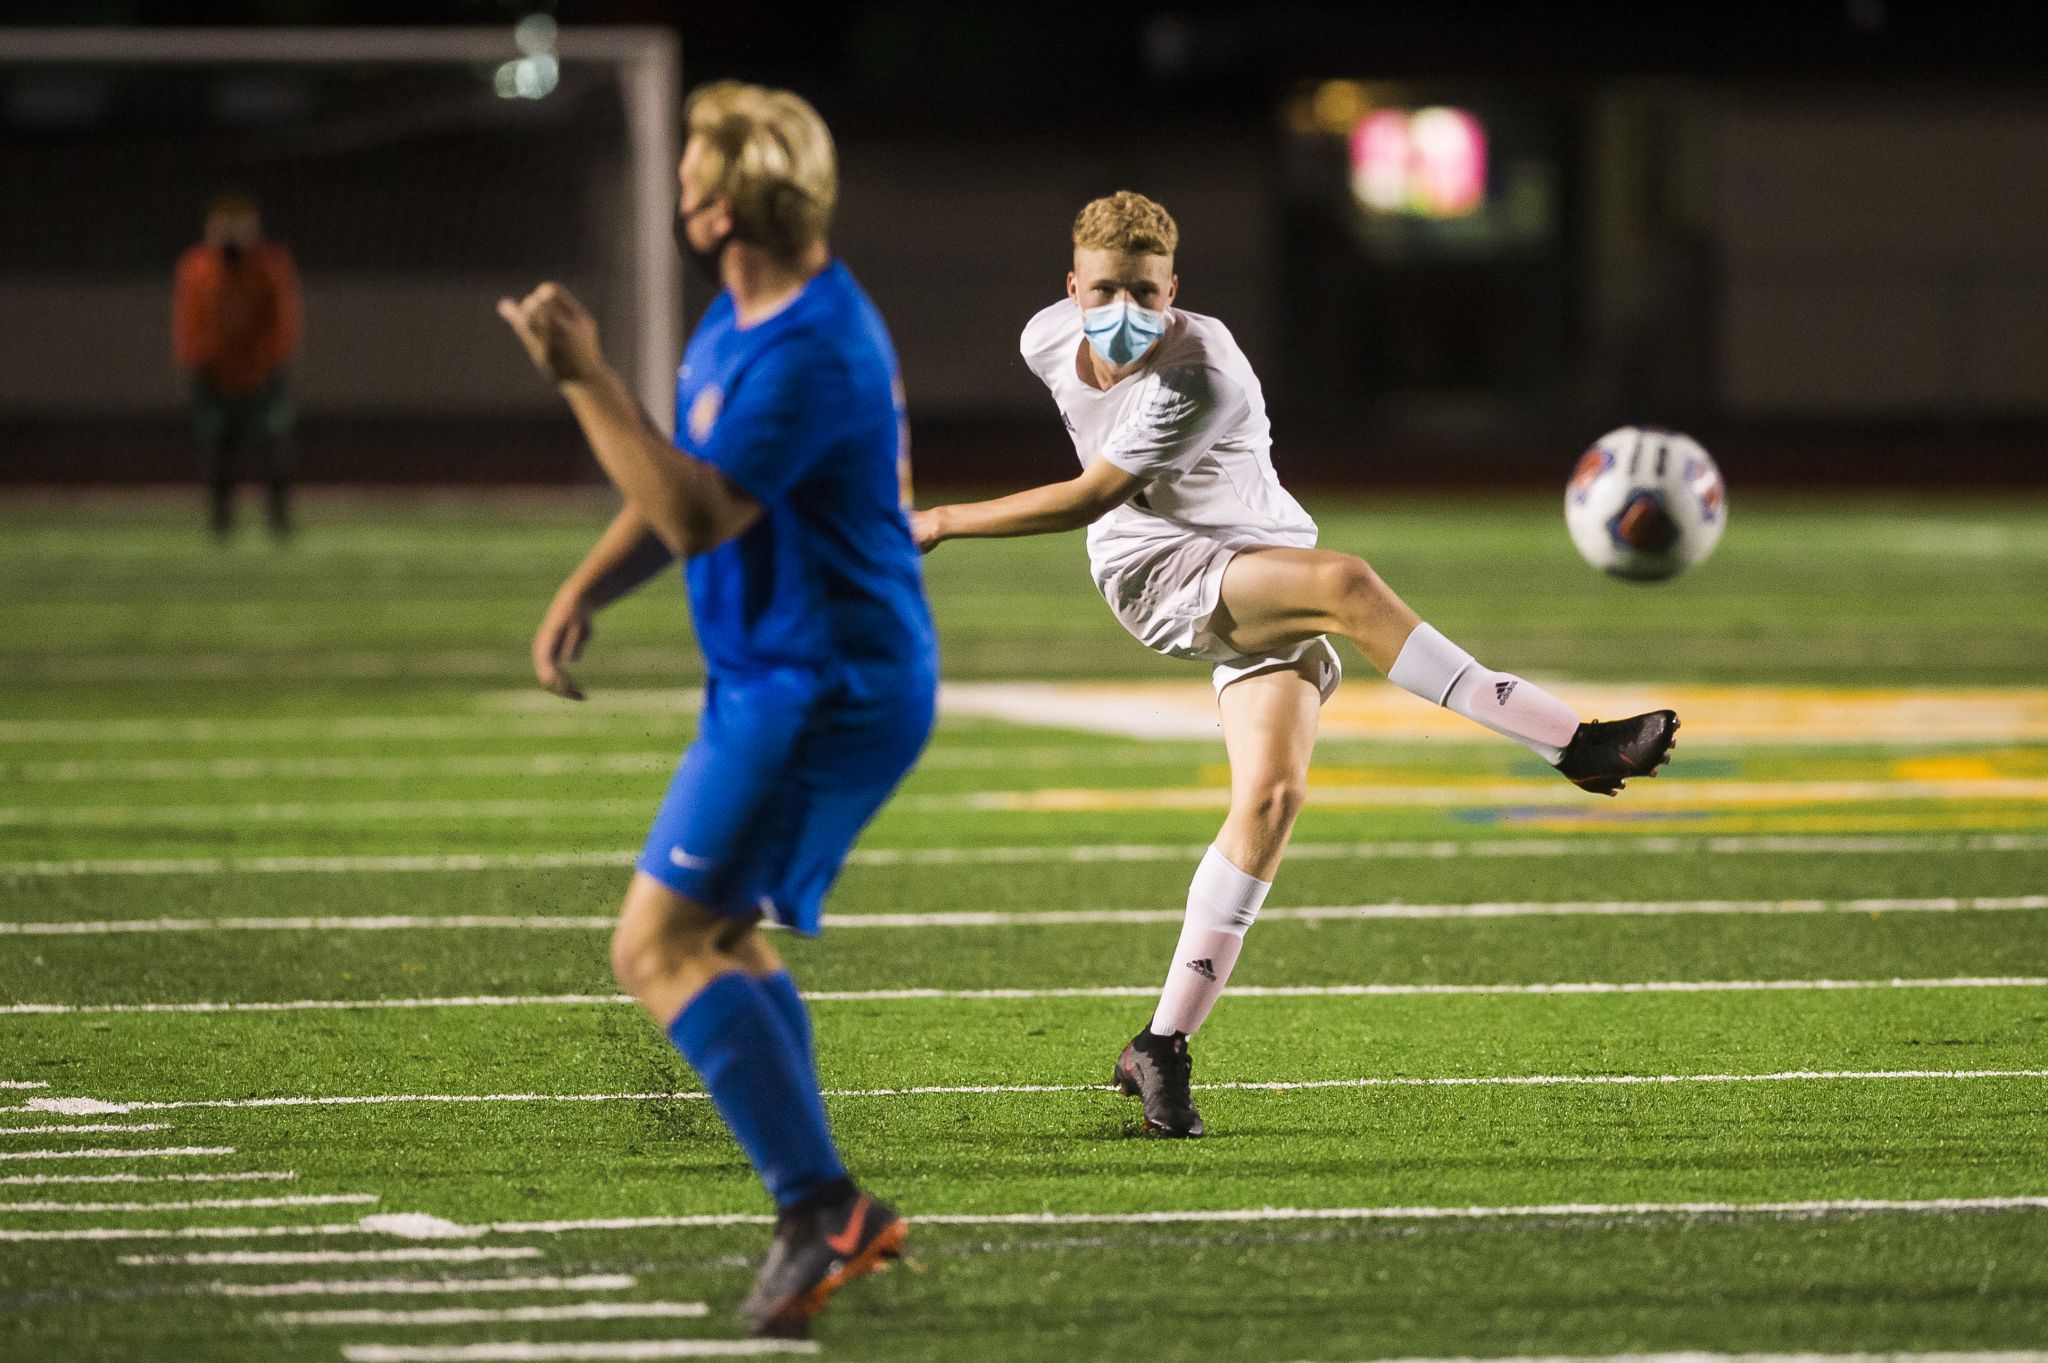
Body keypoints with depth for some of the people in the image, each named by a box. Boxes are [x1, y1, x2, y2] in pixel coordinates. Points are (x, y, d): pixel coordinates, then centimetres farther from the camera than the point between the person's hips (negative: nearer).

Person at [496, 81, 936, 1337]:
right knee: (722, 940, 21)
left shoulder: (810, 353, -23)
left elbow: (699, 513, -29)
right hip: (783, 681, 11)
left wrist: (584, 378, -27)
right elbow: (678, 490, 18)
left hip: (821, 691, -11)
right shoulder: (739, 320, 11)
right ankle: (826, 1218, 24)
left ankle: (820, 1205, -16)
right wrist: (583, 594, 3)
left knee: (659, 948, -14)